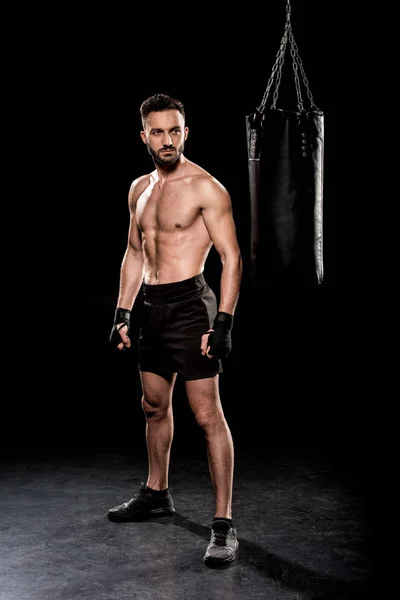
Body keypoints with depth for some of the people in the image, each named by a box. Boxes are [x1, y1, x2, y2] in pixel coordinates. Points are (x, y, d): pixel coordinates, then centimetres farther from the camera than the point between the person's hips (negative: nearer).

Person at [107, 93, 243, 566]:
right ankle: (156, 494, 38)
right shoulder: (139, 189, 12)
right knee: (154, 406, 19)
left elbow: (231, 257, -14)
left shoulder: (205, 187, -11)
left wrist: (223, 322, -20)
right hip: (151, 306, 8)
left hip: (190, 303, -7)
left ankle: (223, 524, -4)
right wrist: (122, 313, 15)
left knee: (207, 415, -8)